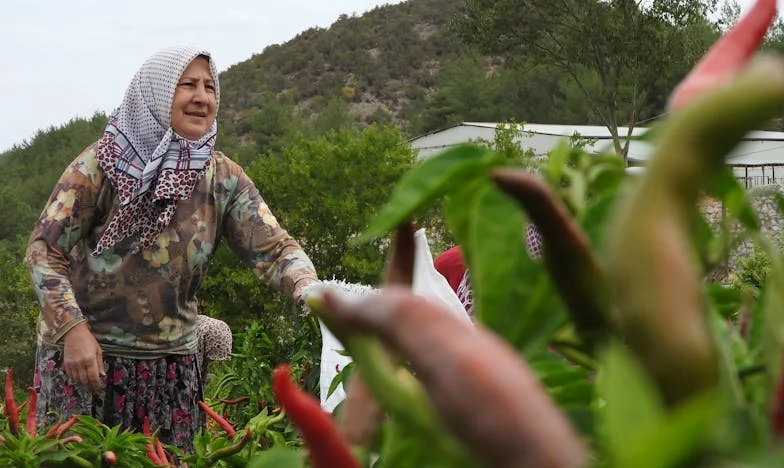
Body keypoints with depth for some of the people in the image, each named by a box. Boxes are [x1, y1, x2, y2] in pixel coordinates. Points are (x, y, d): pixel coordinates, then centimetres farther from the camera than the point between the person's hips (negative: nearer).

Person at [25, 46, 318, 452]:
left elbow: (272, 247, -8)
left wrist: (307, 287, -31)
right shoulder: (103, 163, -10)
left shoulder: (223, 179, 0)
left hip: (171, 361, 3)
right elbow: (44, 249, -10)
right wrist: (73, 330, -23)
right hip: (82, 355, -3)